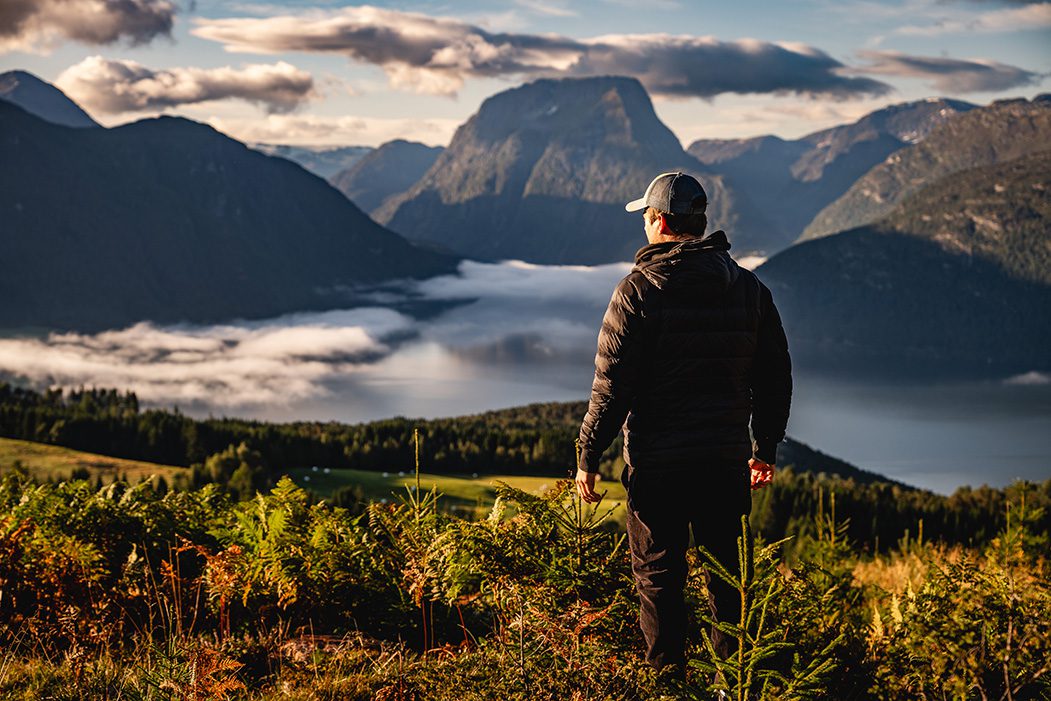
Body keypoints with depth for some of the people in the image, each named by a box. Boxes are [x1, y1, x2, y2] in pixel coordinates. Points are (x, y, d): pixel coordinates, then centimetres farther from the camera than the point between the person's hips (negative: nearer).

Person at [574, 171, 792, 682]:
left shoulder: (639, 289, -11)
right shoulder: (749, 289, 5)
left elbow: (612, 386, -12)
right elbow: (775, 378, 11)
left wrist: (588, 457, -4)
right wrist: (765, 448, 23)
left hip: (657, 462, -4)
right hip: (727, 459, 5)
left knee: (659, 578, 6)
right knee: (726, 574, 15)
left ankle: (667, 678, 9)